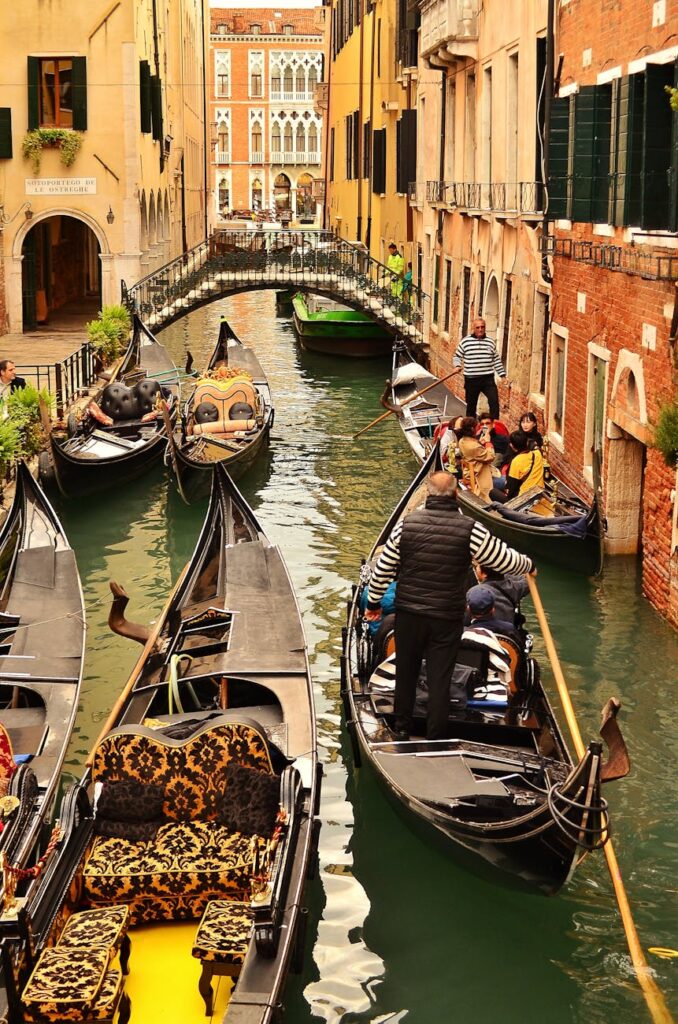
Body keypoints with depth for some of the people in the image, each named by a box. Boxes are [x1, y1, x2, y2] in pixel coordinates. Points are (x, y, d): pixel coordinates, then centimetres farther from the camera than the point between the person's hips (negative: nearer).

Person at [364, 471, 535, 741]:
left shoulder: (406, 524, -7)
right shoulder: (470, 529, -13)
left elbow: (383, 569, 0)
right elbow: (506, 560, -3)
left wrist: (373, 602, 14)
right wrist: (529, 565, 19)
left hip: (408, 614, 2)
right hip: (447, 618, -2)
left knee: (405, 673, 19)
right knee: (440, 681, 8)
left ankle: (402, 730, 32)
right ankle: (435, 740, 15)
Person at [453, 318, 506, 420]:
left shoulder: (490, 342, 7)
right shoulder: (465, 342, -1)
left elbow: (496, 360, 14)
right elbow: (457, 356, 7)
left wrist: (502, 374, 11)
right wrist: (457, 366, -13)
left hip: (488, 379, 1)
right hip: (471, 380, -1)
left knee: (494, 401, -14)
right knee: (471, 405, 11)